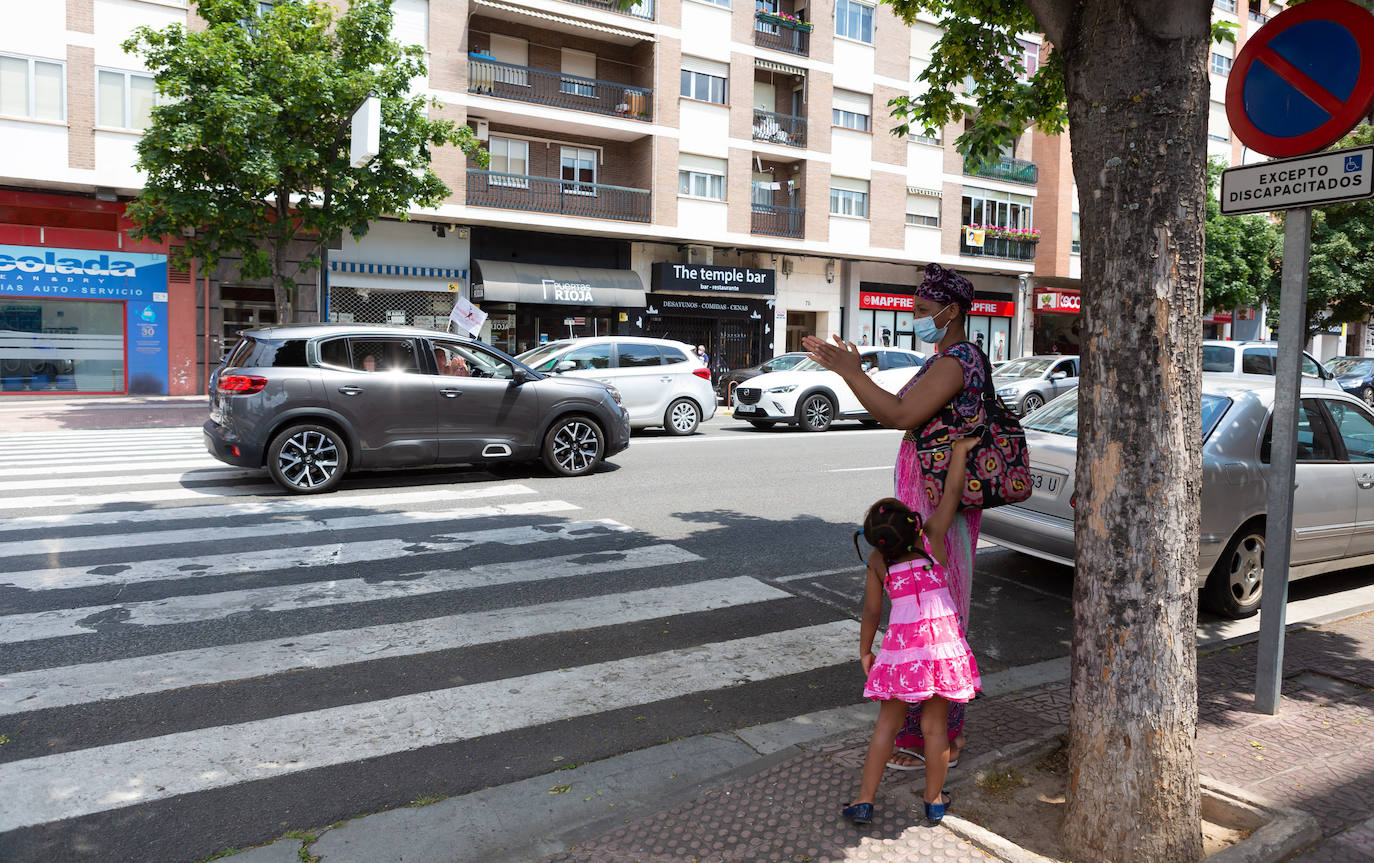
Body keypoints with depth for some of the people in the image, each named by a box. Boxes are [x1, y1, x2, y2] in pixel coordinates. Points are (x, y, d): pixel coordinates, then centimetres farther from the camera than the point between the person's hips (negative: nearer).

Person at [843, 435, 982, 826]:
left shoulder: (877, 562, -3)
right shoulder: (932, 537, -5)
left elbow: (872, 611, 2)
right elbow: (952, 493, 4)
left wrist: (865, 650, 16)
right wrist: (959, 450, 16)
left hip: (902, 644, 0)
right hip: (943, 638, 0)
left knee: (887, 724, 11)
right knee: (935, 726, 12)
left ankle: (864, 800, 15)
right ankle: (934, 800, 26)